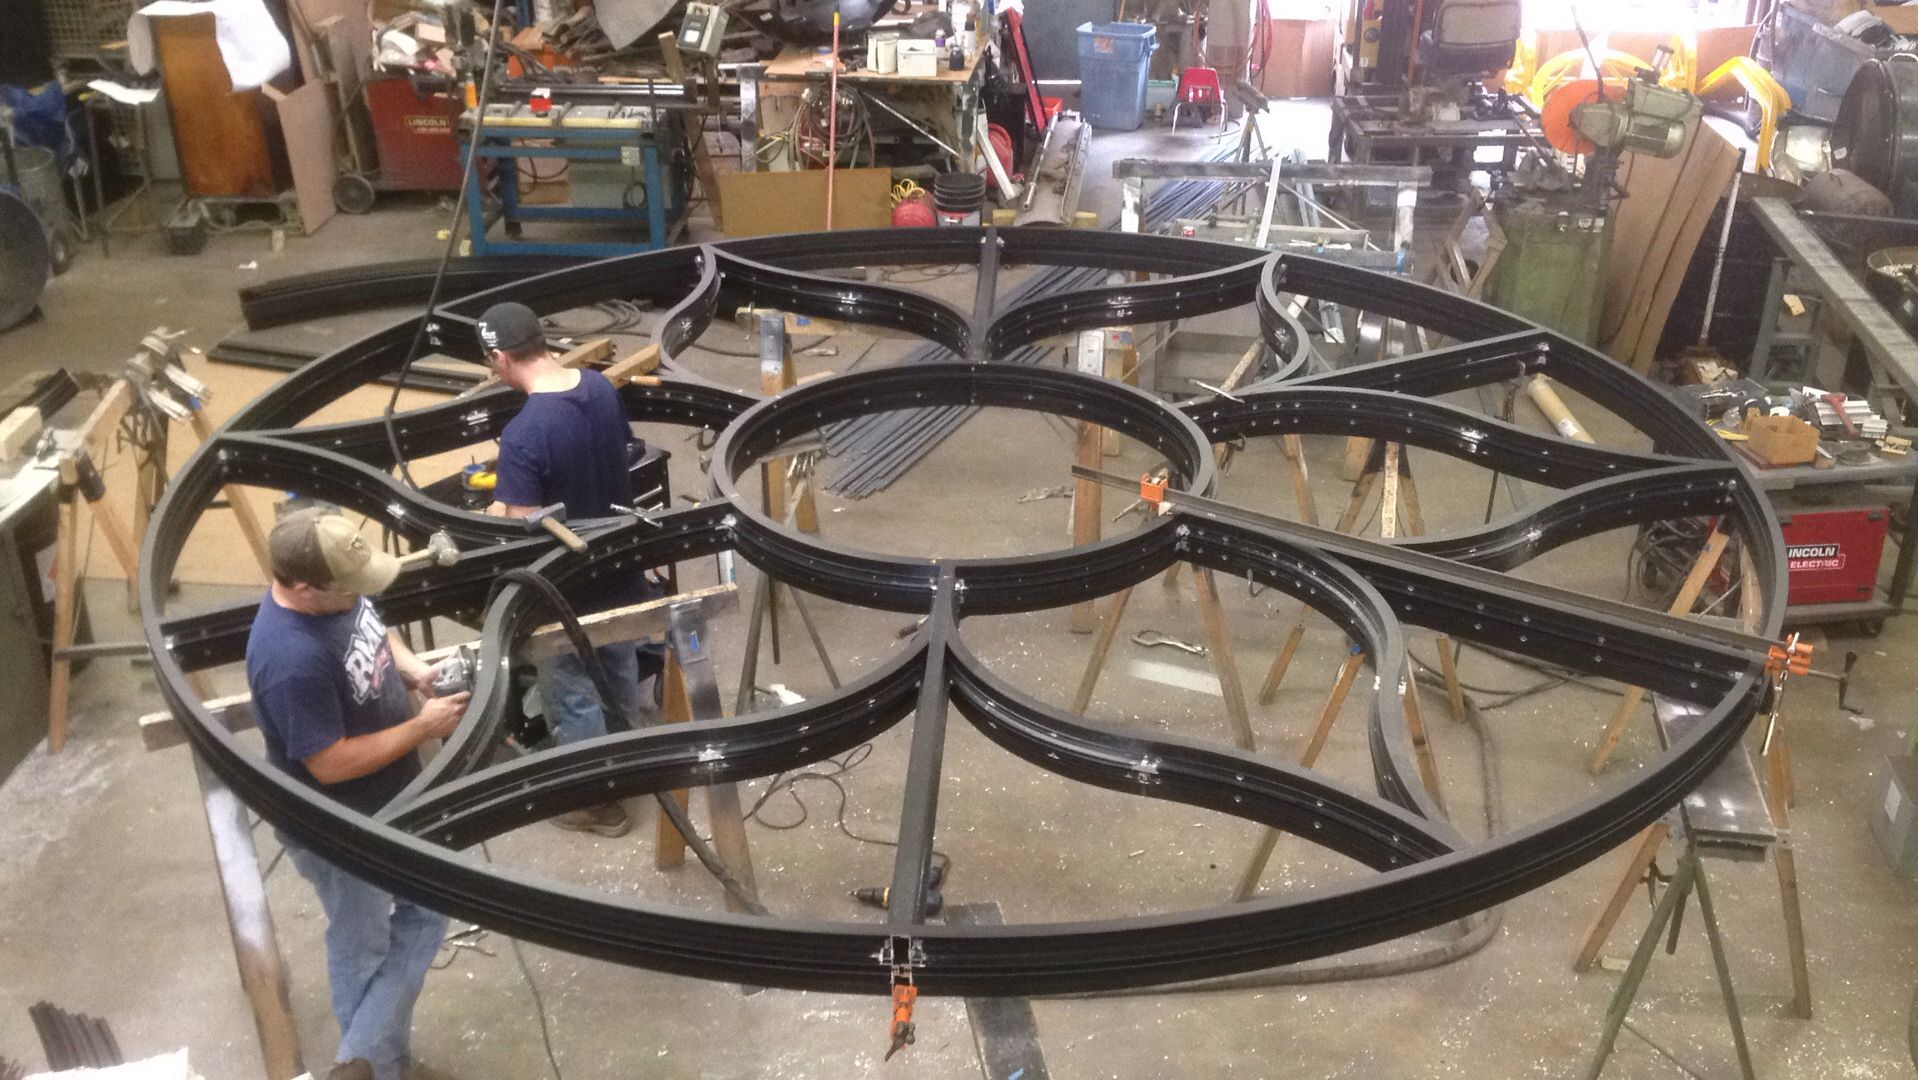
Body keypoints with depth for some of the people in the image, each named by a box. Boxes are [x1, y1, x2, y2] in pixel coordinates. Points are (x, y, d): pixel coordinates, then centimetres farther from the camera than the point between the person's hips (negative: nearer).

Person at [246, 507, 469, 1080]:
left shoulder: (332, 593, -12)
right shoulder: (291, 660, -37)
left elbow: (375, 630, 11)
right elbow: (332, 764, -30)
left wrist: (412, 669, -8)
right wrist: (423, 727, -24)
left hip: (390, 802, 8)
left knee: (424, 915, 21)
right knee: (362, 949, 14)